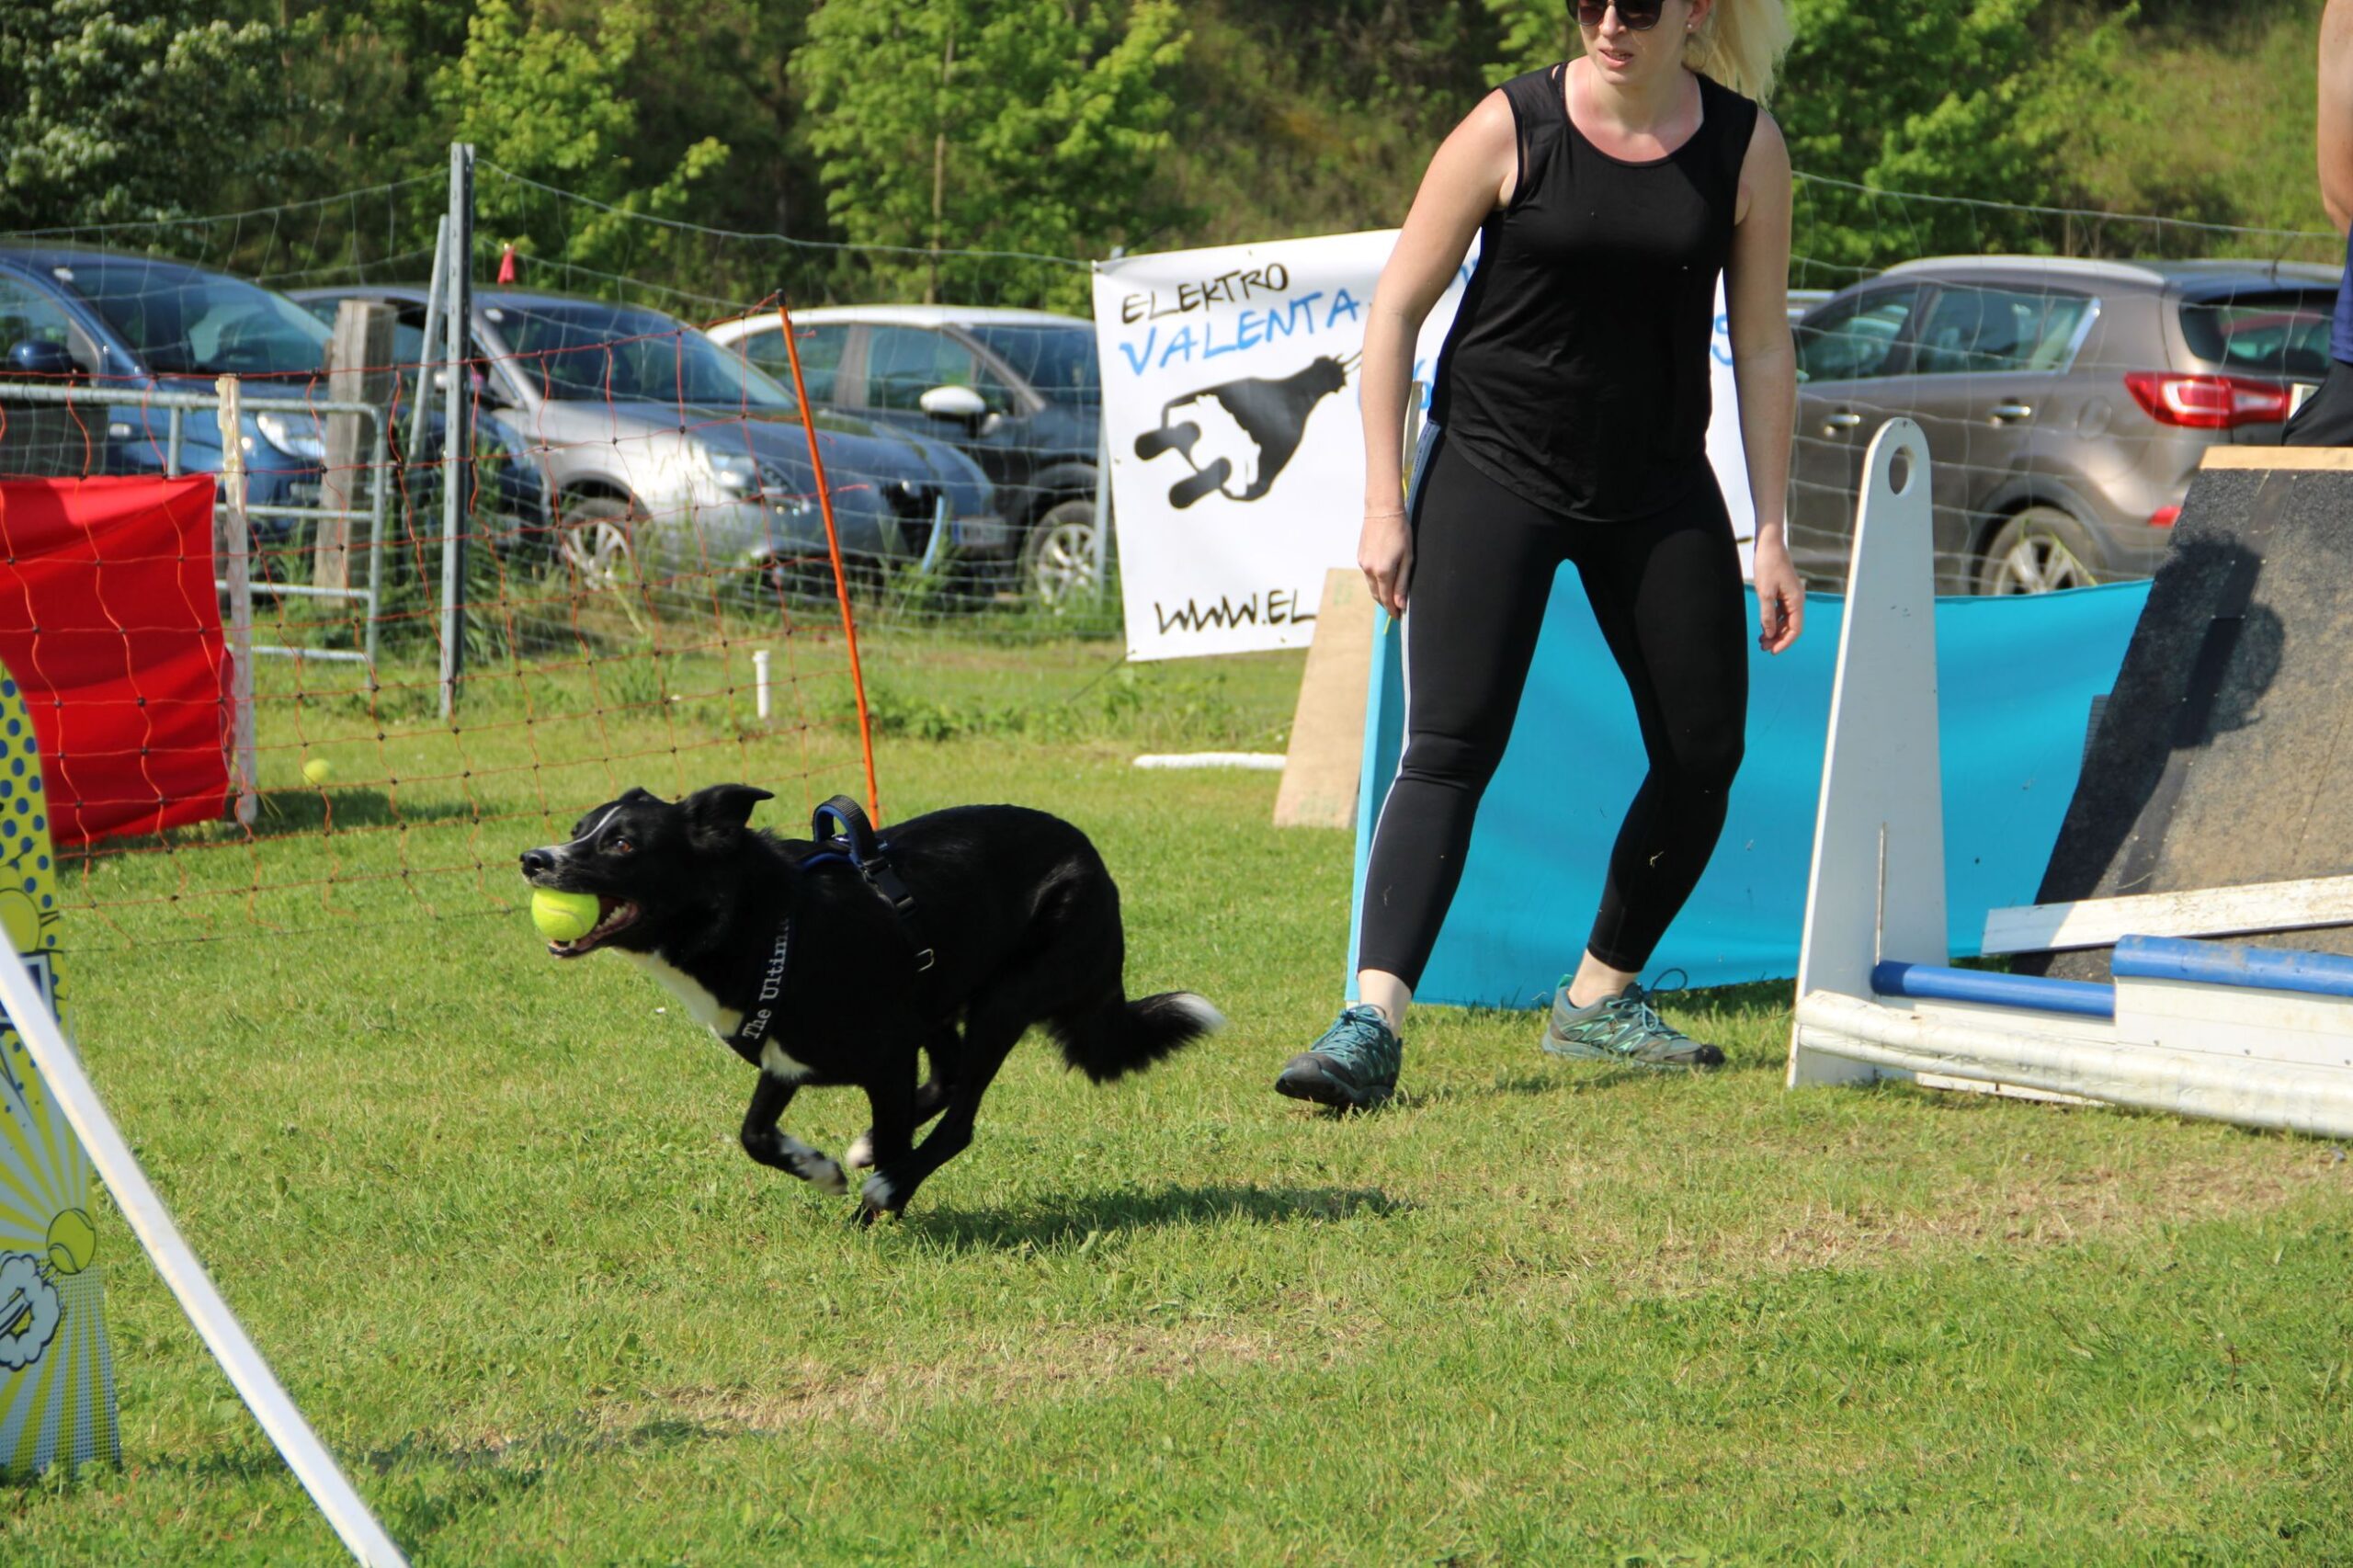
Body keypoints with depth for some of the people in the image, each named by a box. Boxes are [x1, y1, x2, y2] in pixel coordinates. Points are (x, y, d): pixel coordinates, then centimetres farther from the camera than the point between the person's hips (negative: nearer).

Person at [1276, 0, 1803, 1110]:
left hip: (1658, 489, 3)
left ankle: (1599, 997, 23)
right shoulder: (1512, 129, -10)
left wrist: (1771, 535, 2)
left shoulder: (1745, 147, -4)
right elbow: (1397, 308, -5)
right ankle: (1372, 1022, -22)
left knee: (1704, 751, 4)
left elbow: (1762, 346, 4)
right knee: (1451, 746, -15)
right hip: (1493, 468, -3)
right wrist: (1382, 503, -9)